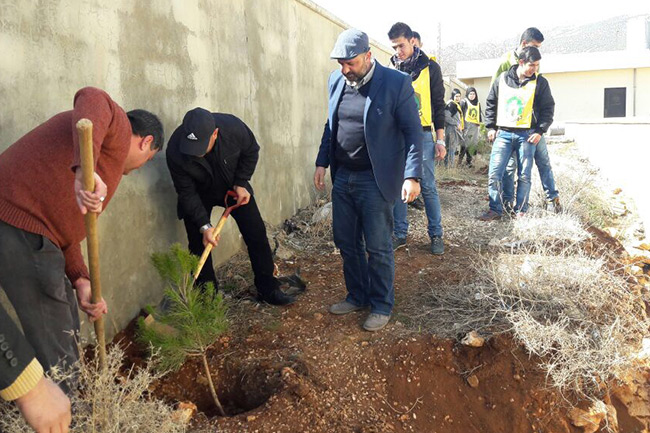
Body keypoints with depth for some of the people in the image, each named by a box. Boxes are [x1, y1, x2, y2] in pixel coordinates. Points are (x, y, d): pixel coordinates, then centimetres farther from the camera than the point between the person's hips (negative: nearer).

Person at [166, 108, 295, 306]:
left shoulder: (233, 127, -33)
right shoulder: (175, 151, -33)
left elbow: (251, 151, -10)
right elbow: (187, 193, -23)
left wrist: (241, 183, -16)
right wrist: (204, 225, -30)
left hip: (233, 187, 1)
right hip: (198, 195, -1)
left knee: (256, 233, -1)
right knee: (198, 244, -5)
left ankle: (268, 289, 11)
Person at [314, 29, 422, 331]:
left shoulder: (396, 83, -11)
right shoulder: (336, 81, 6)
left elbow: (413, 132, -10)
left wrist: (412, 175, -17)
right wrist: (322, 163, 12)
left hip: (376, 180, -6)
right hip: (342, 176, 6)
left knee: (377, 247, 3)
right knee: (346, 242, 14)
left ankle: (381, 306, 22)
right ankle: (357, 296, 32)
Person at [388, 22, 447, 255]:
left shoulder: (430, 68, 1)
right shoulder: (390, 70, 9)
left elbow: (438, 105, 2)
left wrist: (440, 140, -3)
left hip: (422, 135, -3)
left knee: (428, 187, 0)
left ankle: (436, 235, 12)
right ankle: (400, 234, 16)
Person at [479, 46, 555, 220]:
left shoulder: (540, 82, 3)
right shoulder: (502, 79, 5)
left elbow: (548, 108, 5)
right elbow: (490, 103, 14)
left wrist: (540, 131, -5)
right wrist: (491, 127, 7)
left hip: (527, 135, -1)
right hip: (503, 134, 1)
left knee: (524, 176, 3)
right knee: (494, 174, -5)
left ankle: (521, 211, 13)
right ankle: (495, 210, 5)